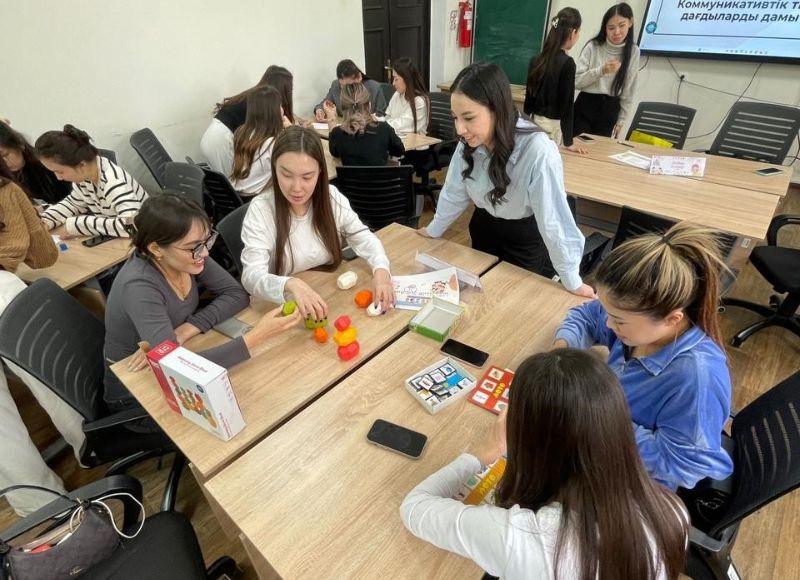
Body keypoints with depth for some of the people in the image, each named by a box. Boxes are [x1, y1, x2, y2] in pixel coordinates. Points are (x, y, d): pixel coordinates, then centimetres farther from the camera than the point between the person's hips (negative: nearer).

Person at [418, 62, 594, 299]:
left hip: (527, 238, -5)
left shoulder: (538, 151, -36)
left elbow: (553, 219, -31)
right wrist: (433, 230, 9)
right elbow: (454, 191, -3)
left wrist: (572, 281, -23)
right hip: (484, 229, 5)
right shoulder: (469, 143, -18)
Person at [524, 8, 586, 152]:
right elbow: (566, 104, -13)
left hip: (534, 120, 6)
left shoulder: (536, 60, 4)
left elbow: (529, 96, 10)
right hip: (552, 125, -6)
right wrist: (568, 142, -10)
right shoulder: (567, 63, -13)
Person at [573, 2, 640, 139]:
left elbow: (629, 91, 7)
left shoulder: (633, 52, 3)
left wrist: (621, 121, 6)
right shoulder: (593, 46, -4)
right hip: (585, 106, -2)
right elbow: (576, 82, -9)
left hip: (610, 110, 2)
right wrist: (601, 71, -22)